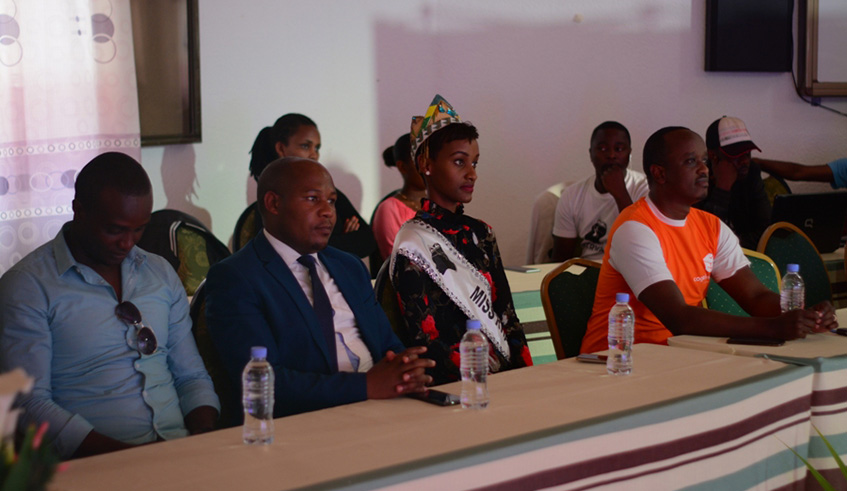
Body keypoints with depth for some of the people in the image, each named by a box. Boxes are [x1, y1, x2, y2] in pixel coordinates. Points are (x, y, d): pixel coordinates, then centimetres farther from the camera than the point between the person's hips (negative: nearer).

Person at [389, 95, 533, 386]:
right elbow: (424, 342, -9)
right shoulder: (413, 244, -4)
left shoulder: (481, 234, 16)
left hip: (505, 373, 6)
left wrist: (525, 372, 0)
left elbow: (506, 316, 15)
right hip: (453, 383, -6)